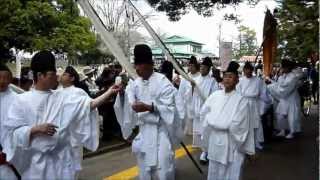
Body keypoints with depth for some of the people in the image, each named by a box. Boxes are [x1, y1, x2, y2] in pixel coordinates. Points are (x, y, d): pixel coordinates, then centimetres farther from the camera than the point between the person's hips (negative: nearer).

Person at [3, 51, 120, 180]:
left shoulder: (62, 97, 3)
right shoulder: (21, 100, -4)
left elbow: (89, 104, -5)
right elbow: (12, 132, -6)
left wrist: (109, 92, -13)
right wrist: (35, 129, -19)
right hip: (36, 162, -2)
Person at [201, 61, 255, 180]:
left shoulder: (241, 100, -13)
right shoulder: (215, 95, 0)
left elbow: (235, 126, -16)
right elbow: (204, 114, 2)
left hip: (231, 144, -4)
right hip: (214, 141, 4)